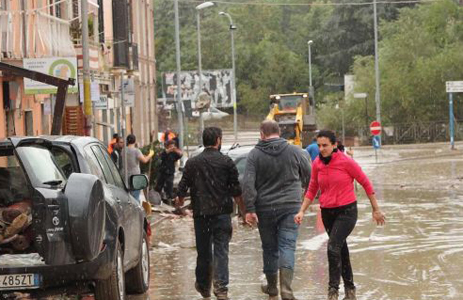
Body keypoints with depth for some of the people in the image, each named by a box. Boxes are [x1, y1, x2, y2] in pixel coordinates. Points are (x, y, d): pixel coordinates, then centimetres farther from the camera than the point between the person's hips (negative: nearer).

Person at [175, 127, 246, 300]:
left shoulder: (192, 163, 1)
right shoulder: (226, 162, -4)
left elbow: (183, 188, 6)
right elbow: (236, 191, -3)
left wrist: (179, 200, 29)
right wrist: (244, 212, 6)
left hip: (201, 214, 2)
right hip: (222, 214, -2)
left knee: (203, 251, 14)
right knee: (221, 251, -3)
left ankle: (203, 286, 25)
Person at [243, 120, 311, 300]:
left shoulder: (255, 155, -3)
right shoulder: (295, 152, -1)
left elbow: (248, 184, -11)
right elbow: (309, 177, 8)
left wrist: (250, 209, -10)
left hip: (265, 209, 1)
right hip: (290, 207, 0)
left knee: (269, 248, 13)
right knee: (287, 246, -3)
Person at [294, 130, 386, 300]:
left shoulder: (346, 162, -12)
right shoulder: (317, 164, 2)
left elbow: (365, 183, -4)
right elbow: (312, 190, 12)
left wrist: (376, 209, -1)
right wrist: (302, 211, 1)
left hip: (346, 211, -5)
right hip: (327, 213, 5)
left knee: (333, 246, -22)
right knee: (341, 250, 14)